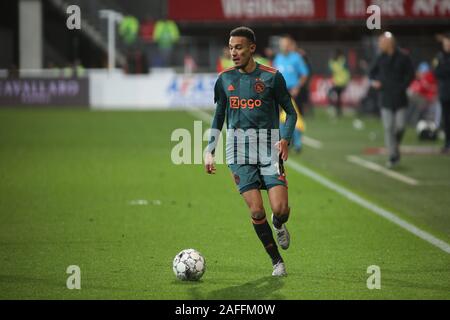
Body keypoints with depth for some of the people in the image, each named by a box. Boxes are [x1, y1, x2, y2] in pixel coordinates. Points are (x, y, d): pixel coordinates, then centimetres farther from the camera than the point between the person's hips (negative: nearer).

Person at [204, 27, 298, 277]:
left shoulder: (271, 77, -1)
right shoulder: (224, 79, 7)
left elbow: (291, 112, 6)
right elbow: (219, 117, 17)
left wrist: (285, 139, -12)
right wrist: (210, 151, 8)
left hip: (269, 150, -2)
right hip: (238, 152, 2)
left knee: (280, 209, -13)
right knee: (257, 212, -8)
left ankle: (279, 225, 25)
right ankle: (277, 262, 8)